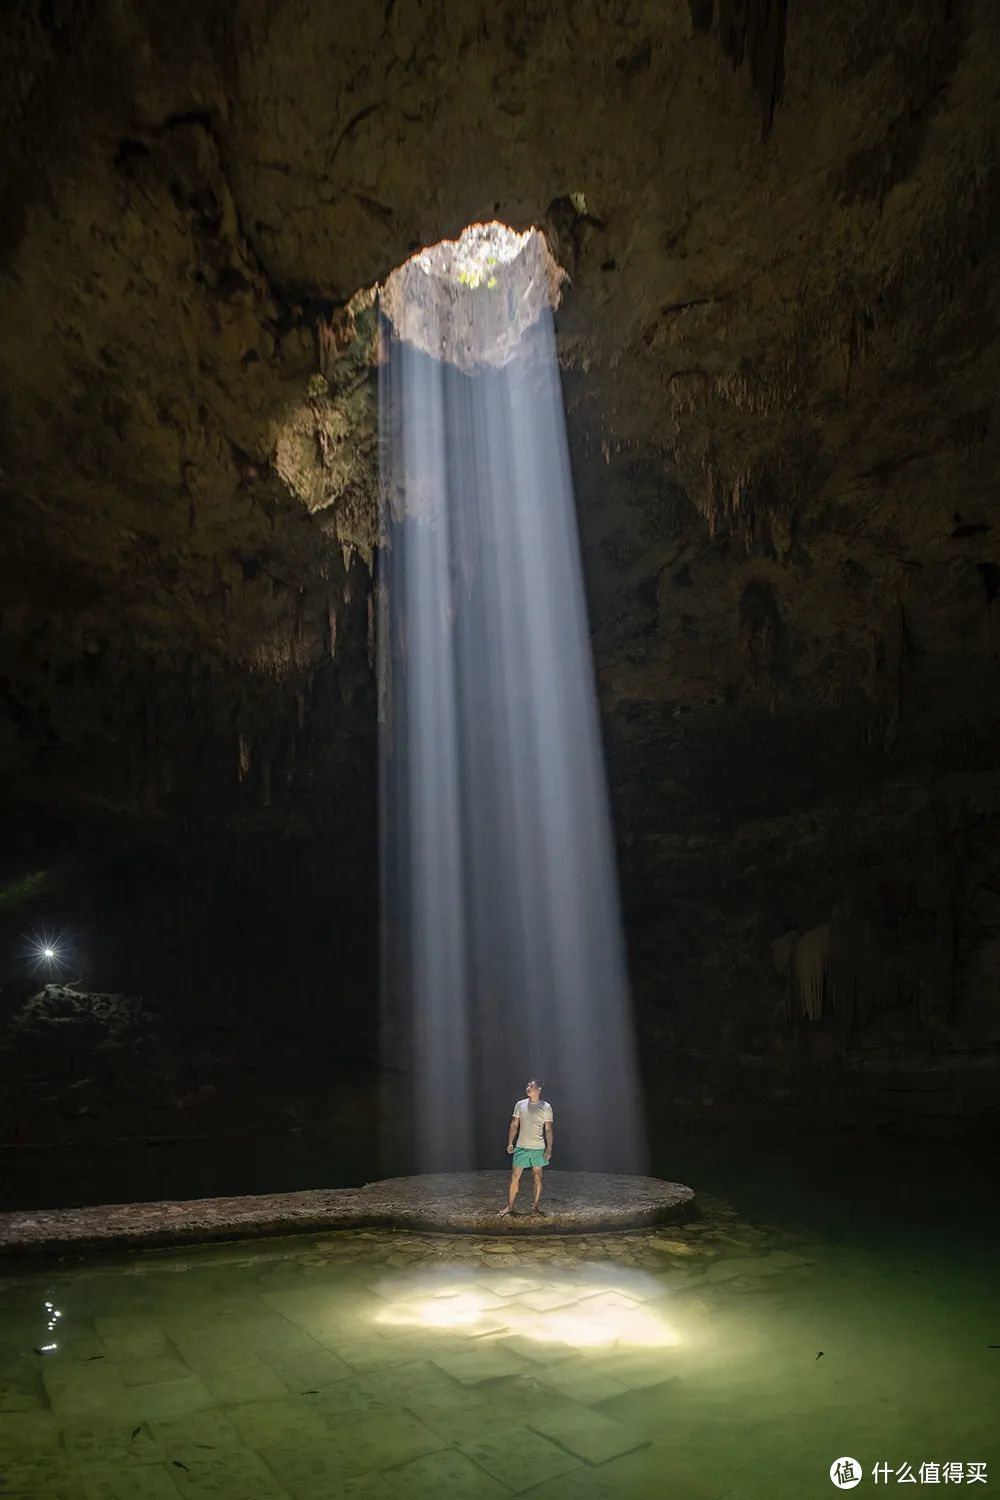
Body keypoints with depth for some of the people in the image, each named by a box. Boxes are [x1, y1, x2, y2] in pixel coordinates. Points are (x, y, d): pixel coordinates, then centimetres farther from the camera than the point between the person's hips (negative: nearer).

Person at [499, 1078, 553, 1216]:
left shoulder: (546, 1107, -4)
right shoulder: (520, 1105, 2)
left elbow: (548, 1130, -2)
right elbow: (514, 1125, 7)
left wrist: (549, 1148, -7)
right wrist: (510, 1143, 1)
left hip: (538, 1148, -1)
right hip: (521, 1147, 1)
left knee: (537, 1176, 6)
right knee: (515, 1176, 2)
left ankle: (535, 1206, 20)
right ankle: (510, 1206, 13)